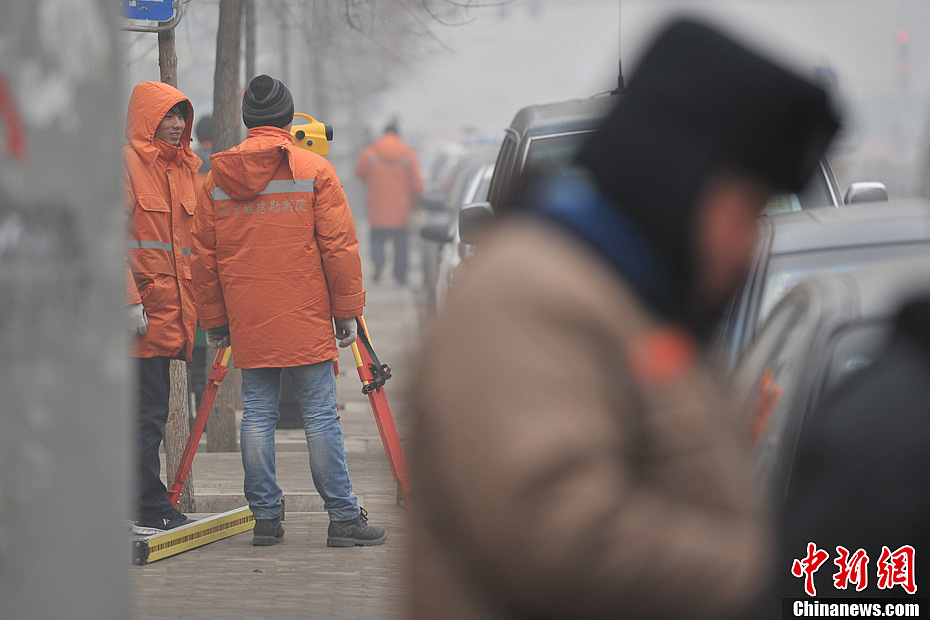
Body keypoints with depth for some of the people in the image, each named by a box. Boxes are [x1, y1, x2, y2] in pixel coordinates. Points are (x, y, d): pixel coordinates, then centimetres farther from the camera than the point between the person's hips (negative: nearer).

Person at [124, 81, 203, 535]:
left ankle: (151, 508, 14)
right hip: (142, 310, -8)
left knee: (154, 410, 10)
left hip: (171, 310, 8)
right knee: (145, 411, -8)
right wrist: (130, 299, -20)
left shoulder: (183, 166, 18)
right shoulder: (126, 163, -7)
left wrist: (194, 302, 19)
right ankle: (152, 510, -5)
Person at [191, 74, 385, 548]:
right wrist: (347, 310, 1)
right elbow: (339, 246, -5)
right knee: (320, 416, -1)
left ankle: (266, 517, 8)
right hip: (307, 324, -3)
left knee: (257, 415, 7)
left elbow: (204, 256, 9)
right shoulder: (315, 171, -3)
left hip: (247, 324, 3)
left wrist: (213, 321, 16)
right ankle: (343, 517, 0)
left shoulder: (217, 177, 6)